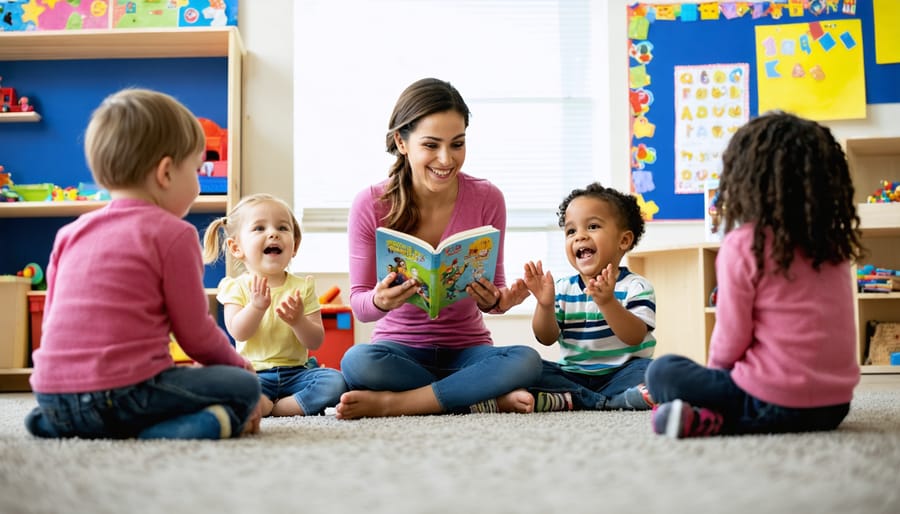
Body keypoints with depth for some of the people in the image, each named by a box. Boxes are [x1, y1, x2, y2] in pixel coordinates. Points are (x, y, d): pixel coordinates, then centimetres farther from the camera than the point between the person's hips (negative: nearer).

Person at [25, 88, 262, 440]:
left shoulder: (71, 233, 12)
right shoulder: (173, 234, -6)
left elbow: (52, 320, 18)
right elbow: (195, 333, -2)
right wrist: (238, 363, 18)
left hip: (52, 395, 7)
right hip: (121, 393, -7)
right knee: (244, 385, 3)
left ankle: (58, 424, 13)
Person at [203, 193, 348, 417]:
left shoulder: (303, 286, 4)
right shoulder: (236, 286, 3)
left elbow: (316, 342, -1)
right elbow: (238, 333, -12)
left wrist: (298, 320, -21)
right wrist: (256, 306, -28)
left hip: (297, 371, 2)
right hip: (254, 372, -1)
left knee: (335, 381, -25)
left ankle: (273, 409, -20)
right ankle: (305, 405, -22)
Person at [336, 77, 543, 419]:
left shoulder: (487, 199, -8)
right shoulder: (370, 205, -10)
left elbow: (493, 291, -1)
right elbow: (358, 303, -7)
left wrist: (496, 300, -26)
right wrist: (380, 301, -31)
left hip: (467, 349, 1)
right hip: (400, 348, -1)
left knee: (527, 361, -30)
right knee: (357, 361, -34)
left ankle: (389, 402, -22)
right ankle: (493, 399, -19)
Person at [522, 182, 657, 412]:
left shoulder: (636, 287, -3)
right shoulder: (562, 289, 8)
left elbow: (635, 337, -17)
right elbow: (547, 338, 2)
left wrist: (607, 302, -32)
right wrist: (545, 305, -18)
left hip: (619, 372, -3)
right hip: (572, 373, 3)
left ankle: (568, 400, -39)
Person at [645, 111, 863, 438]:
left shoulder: (742, 245, -11)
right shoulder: (834, 243, 7)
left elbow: (732, 336, -8)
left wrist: (715, 368, 14)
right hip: (835, 403, 6)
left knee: (662, 372, 11)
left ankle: (711, 421, -12)